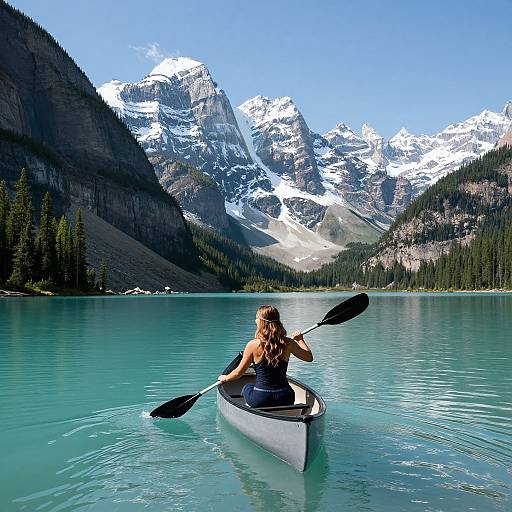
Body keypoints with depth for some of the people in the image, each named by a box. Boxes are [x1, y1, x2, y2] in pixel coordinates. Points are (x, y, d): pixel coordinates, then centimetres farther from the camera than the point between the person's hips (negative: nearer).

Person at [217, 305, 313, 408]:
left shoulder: (253, 345, -11)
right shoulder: (288, 343, -6)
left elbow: (238, 372, 0)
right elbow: (309, 357, 8)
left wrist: (225, 378, 21)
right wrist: (300, 340, 24)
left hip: (260, 400, -2)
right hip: (285, 399, 2)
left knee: (246, 388, 31)